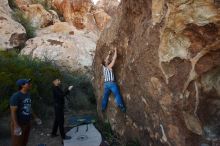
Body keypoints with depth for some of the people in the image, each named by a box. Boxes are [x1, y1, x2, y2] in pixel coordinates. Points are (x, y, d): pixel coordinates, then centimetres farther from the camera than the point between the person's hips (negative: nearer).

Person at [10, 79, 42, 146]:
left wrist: (35, 118, 14)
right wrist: (16, 126, -25)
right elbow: (13, 112, -21)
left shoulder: (28, 94, 4)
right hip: (18, 124, -7)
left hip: (27, 123, 7)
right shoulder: (16, 96, -19)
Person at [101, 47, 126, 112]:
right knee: (117, 95, -6)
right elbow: (114, 58, -3)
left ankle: (103, 108, 15)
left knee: (105, 96, 11)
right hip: (112, 83, -6)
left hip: (106, 84, 7)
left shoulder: (104, 67, 10)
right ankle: (121, 107, -10)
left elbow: (105, 60, 28)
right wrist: (115, 50, 7)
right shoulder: (109, 66, -6)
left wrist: (109, 54, 35)